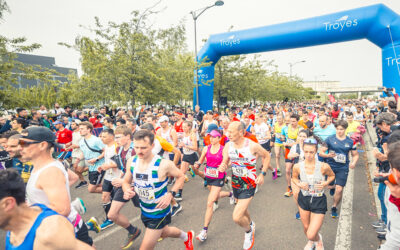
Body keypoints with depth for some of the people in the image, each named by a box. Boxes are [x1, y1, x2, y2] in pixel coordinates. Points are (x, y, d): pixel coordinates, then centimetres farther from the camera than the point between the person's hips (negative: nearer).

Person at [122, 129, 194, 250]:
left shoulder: (164, 164, -28)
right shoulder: (132, 161, -13)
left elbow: (180, 177, -11)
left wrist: (170, 194, -24)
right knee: (163, 233, 32)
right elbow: (126, 182, 3)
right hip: (144, 210, 6)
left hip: (159, 212, -6)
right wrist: (127, 191, -19)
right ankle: (186, 236, 61)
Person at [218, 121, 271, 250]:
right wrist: (222, 167, -21)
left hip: (249, 185, -5)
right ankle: (251, 224, 61)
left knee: (237, 217, -12)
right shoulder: (228, 145, -9)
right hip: (235, 182, 5)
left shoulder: (252, 146, -21)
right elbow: (225, 161, 2)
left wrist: (262, 174, -9)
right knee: (242, 209, 28)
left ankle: (248, 231, 22)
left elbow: (266, 156, -3)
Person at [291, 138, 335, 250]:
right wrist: (298, 184, -14)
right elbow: (294, 177, 7)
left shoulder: (323, 166, -20)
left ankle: (318, 239, 32)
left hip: (319, 201, -2)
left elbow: (332, 175, 3)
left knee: (311, 235, -7)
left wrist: (326, 183, -16)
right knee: (306, 227, 22)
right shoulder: (297, 166, -14)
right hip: (304, 199, 3)